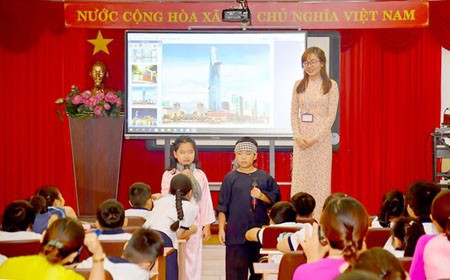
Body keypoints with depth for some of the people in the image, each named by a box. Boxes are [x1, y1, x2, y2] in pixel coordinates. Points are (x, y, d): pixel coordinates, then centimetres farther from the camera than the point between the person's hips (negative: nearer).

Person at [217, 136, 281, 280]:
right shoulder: (230, 178, 4)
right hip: (236, 234, -1)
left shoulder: (265, 178, 6)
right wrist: (221, 229, 0)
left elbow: (275, 200, 5)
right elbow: (222, 207, 5)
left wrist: (261, 196, -13)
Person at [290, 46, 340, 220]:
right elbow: (294, 113, 7)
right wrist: (297, 136, -7)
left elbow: (331, 115, -6)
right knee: (299, 178, 3)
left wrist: (315, 138, -14)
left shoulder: (330, 85, -1)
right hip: (301, 138, 3)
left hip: (321, 138, -3)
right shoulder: (299, 85, 9)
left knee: (320, 178, -2)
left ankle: (320, 219, 2)